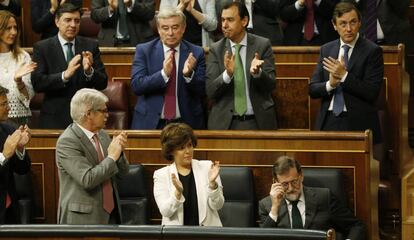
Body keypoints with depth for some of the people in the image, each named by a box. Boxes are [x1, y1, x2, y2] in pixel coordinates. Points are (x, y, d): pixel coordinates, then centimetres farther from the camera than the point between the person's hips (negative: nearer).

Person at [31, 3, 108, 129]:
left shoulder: (90, 46, 4)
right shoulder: (41, 48, -2)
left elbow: (102, 83, 1)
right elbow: (37, 83, -12)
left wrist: (89, 71, -20)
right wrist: (65, 75, -26)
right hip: (55, 119, -2)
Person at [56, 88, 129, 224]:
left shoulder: (102, 135, 10)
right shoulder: (67, 141, -15)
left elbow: (122, 172, 13)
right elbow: (87, 179, -24)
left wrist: (119, 152, -6)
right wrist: (111, 157, -15)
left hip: (109, 215, 8)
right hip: (83, 218, -8)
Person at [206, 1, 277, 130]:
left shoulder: (263, 45, -1)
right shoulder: (216, 50, 0)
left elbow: (271, 85, -5)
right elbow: (210, 91, -7)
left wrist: (257, 72, -25)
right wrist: (227, 74, -25)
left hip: (258, 121, 0)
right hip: (225, 123, 0)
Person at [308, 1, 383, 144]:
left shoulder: (372, 51, -5)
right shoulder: (326, 50, 10)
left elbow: (372, 93, -11)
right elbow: (313, 90, 7)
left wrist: (344, 76, -18)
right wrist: (330, 84, -13)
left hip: (358, 125, -3)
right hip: (328, 123, 4)